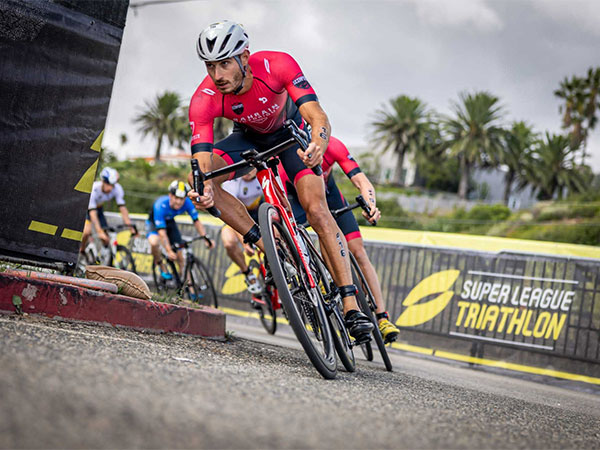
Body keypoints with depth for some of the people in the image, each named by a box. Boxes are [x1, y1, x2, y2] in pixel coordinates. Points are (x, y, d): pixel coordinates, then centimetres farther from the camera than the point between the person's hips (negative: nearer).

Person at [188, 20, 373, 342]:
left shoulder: (276, 65, -36)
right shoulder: (204, 100, -31)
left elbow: (317, 116, -44)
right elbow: (202, 161, -39)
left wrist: (318, 143, -67)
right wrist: (204, 189, -62)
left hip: (291, 131, -2)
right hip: (248, 136, 3)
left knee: (316, 207, -21)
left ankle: (351, 305, -19)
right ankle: (269, 249, -14)